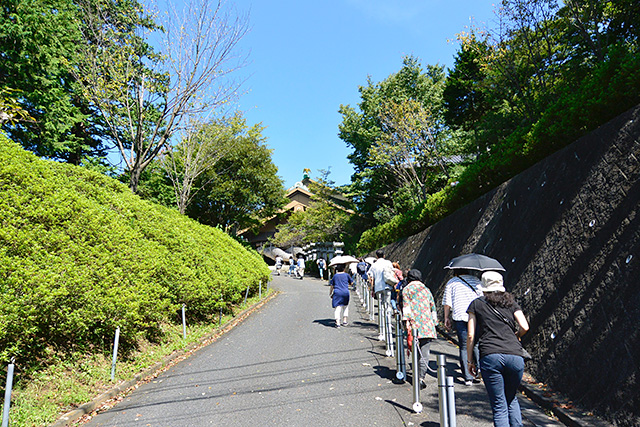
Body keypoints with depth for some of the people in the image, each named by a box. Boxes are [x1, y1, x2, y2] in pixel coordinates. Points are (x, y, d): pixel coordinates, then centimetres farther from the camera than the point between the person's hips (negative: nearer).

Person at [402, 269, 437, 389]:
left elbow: (406, 306, -7)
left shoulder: (406, 289, 6)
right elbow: (433, 308, 18)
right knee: (425, 352, 2)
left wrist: (407, 321, -11)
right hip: (428, 325, 2)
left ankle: (417, 374, 12)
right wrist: (434, 323, 23)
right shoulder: (426, 289, 17)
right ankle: (421, 377, -8)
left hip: (414, 324, -2)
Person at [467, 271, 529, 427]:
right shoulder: (511, 302, 18)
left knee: (499, 406, 4)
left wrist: (470, 361, 13)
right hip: (515, 357, 3)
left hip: (490, 357, -3)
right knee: (512, 399, 25)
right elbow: (524, 327, 4)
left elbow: (471, 335, 6)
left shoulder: (476, 304, 12)